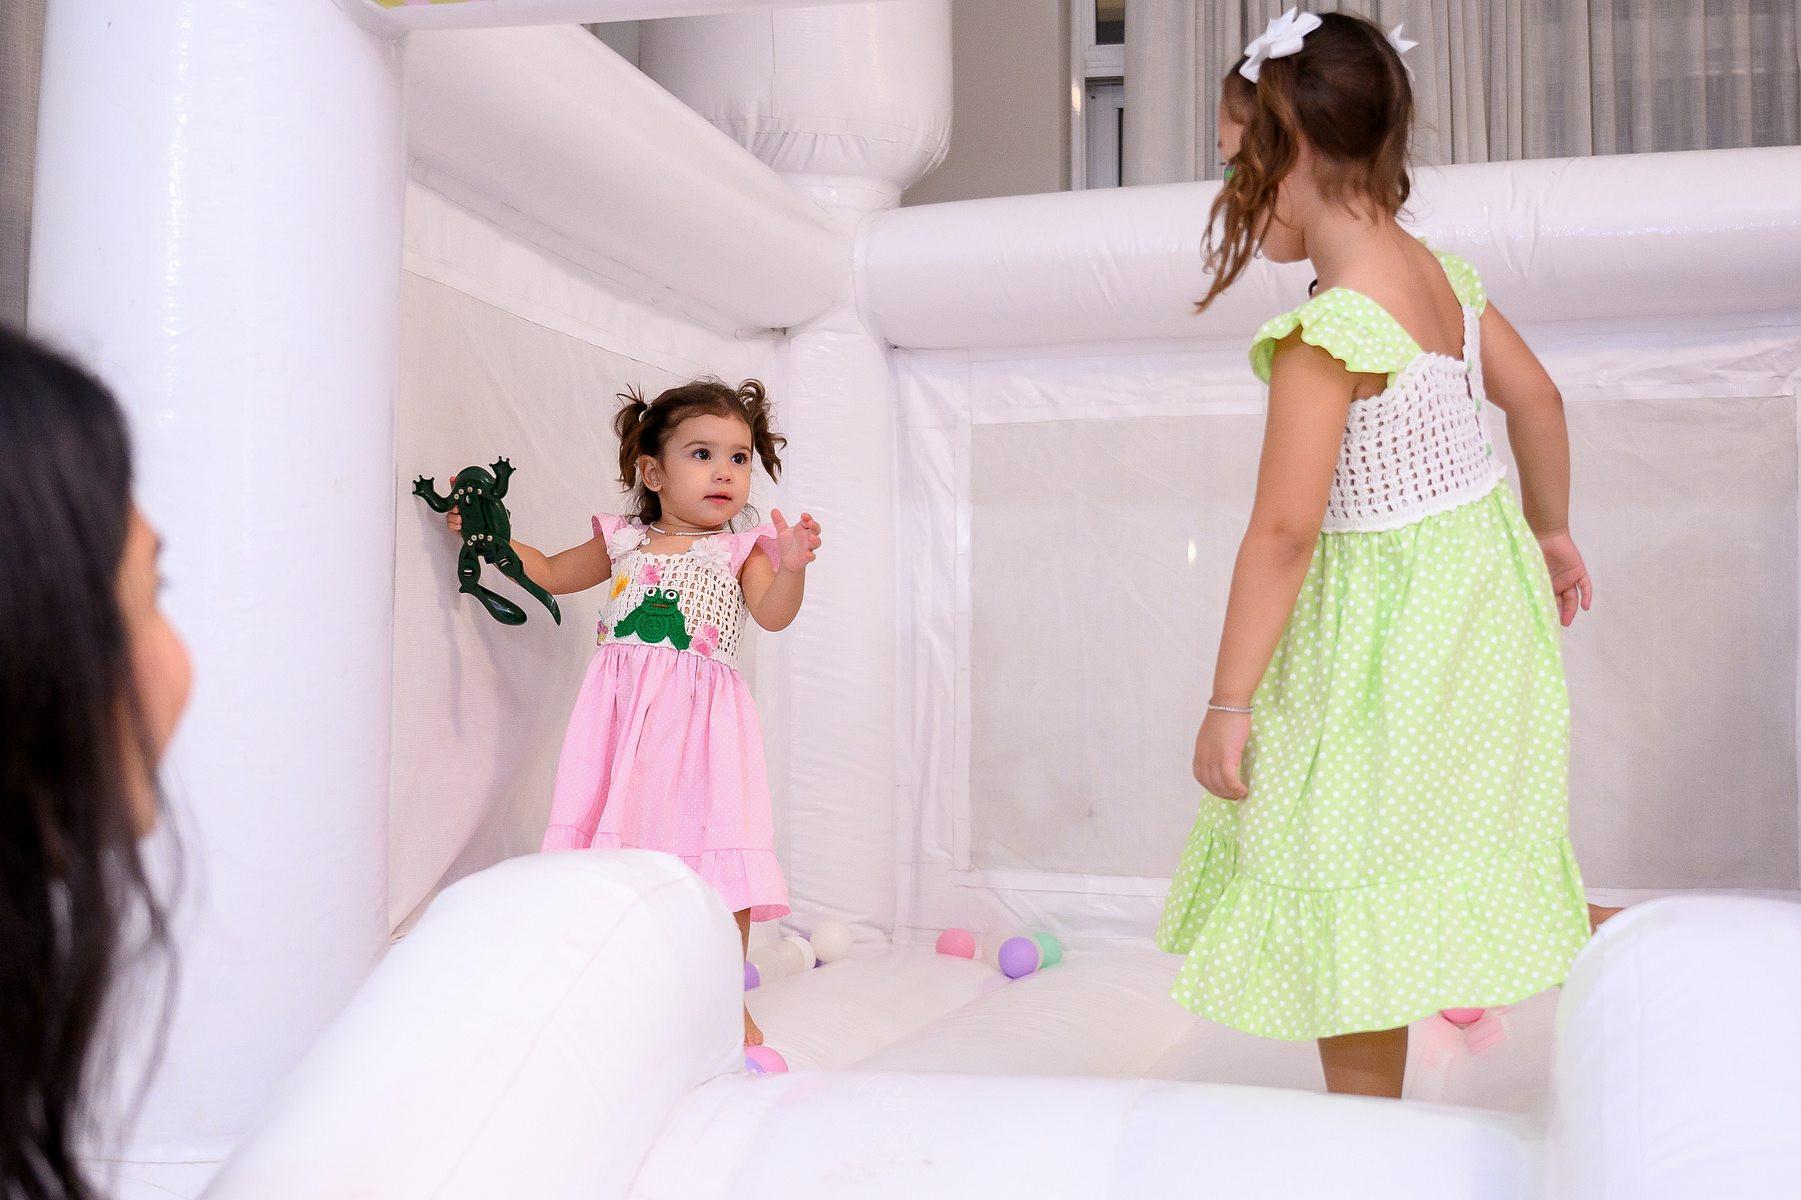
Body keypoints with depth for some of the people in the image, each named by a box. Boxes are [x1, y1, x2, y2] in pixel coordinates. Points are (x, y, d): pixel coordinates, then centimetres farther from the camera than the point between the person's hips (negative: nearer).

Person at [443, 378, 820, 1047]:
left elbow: (773, 615, -9)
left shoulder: (741, 550, 6)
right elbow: (552, 573, 27)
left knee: (719, 865, -5)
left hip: (701, 719, -2)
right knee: (614, 853, -2)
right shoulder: (622, 541, 13)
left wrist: (791, 568, -28)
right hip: (624, 714, 2)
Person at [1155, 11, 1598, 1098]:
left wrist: (1230, 703, -20)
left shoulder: (1327, 331, -24)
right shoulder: (1439, 272, 2)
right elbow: (1537, 400, 15)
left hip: (1386, 631, -8)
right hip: (1481, 576, 9)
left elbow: (1284, 529, -26)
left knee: (1343, 895, 4)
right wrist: (1551, 530, 30)